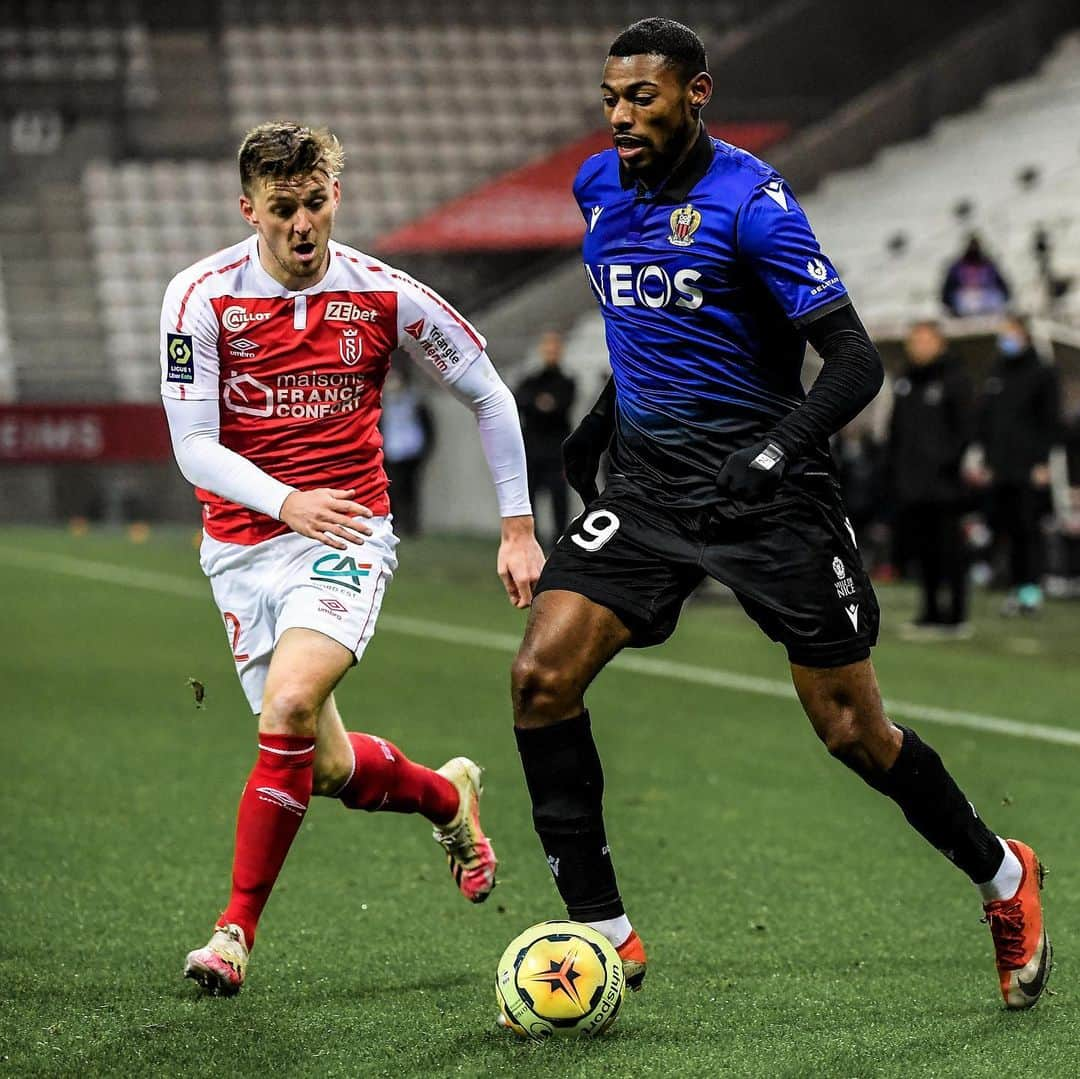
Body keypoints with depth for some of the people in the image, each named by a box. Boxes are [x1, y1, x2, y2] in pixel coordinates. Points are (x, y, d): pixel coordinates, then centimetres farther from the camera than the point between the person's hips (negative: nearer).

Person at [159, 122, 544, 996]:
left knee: (290, 704, -28)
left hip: (348, 535, -2)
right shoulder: (201, 297, -7)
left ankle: (237, 931, -18)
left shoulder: (386, 296, -5)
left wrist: (518, 526, 5)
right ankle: (450, 797, 38)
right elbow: (193, 446, -8)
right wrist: (285, 502, -25)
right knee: (330, 768, 3)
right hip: (242, 544, 2)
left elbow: (488, 395, 7)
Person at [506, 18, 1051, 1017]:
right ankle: (604, 933, -5)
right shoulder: (602, 187, 7)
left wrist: (778, 449, -31)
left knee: (852, 730, -1)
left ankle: (1003, 877, 25)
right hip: (649, 478, 6)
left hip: (766, 487, -5)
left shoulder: (751, 202, -14)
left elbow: (856, 361, -18)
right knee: (542, 672, -14)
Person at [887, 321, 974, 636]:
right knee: (922, 548, 9)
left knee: (948, 548, -4)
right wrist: (893, 468, 13)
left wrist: (950, 461, -17)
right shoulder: (905, 382, 16)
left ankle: (957, 614, -1)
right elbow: (895, 430, 20)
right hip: (911, 486, 6)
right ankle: (931, 612, 16)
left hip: (943, 485, -6)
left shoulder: (953, 379, -3)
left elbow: (964, 429, -8)